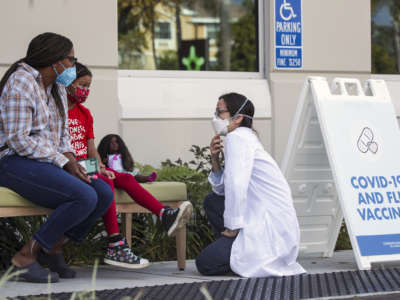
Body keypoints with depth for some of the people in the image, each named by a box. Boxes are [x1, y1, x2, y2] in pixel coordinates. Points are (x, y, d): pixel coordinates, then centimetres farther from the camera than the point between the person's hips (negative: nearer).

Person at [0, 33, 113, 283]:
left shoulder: (57, 87, 17)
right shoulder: (22, 82, -14)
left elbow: (63, 132, 22)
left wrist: (70, 158, 0)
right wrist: (62, 162, -17)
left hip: (49, 162, 9)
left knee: (104, 194, -10)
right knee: (85, 198, -27)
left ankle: (52, 250, 4)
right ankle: (26, 256, -16)